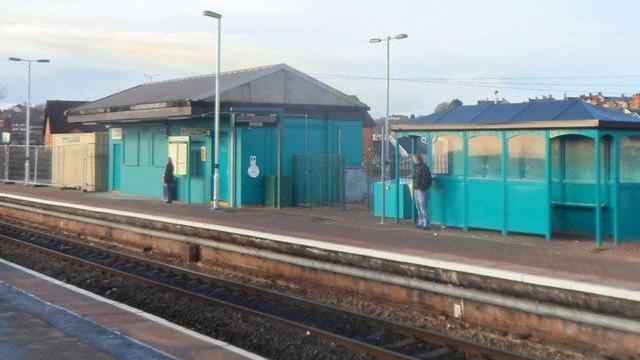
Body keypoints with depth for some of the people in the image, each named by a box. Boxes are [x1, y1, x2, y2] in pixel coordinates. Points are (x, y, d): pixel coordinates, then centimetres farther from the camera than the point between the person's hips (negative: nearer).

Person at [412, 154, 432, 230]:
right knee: (418, 207, 13)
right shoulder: (417, 167, 17)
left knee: (423, 207, -11)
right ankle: (421, 222, 20)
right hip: (416, 189, 10)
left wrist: (423, 187, -20)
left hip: (422, 190, -10)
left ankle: (427, 224, -10)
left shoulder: (424, 167, -12)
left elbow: (426, 179, -17)